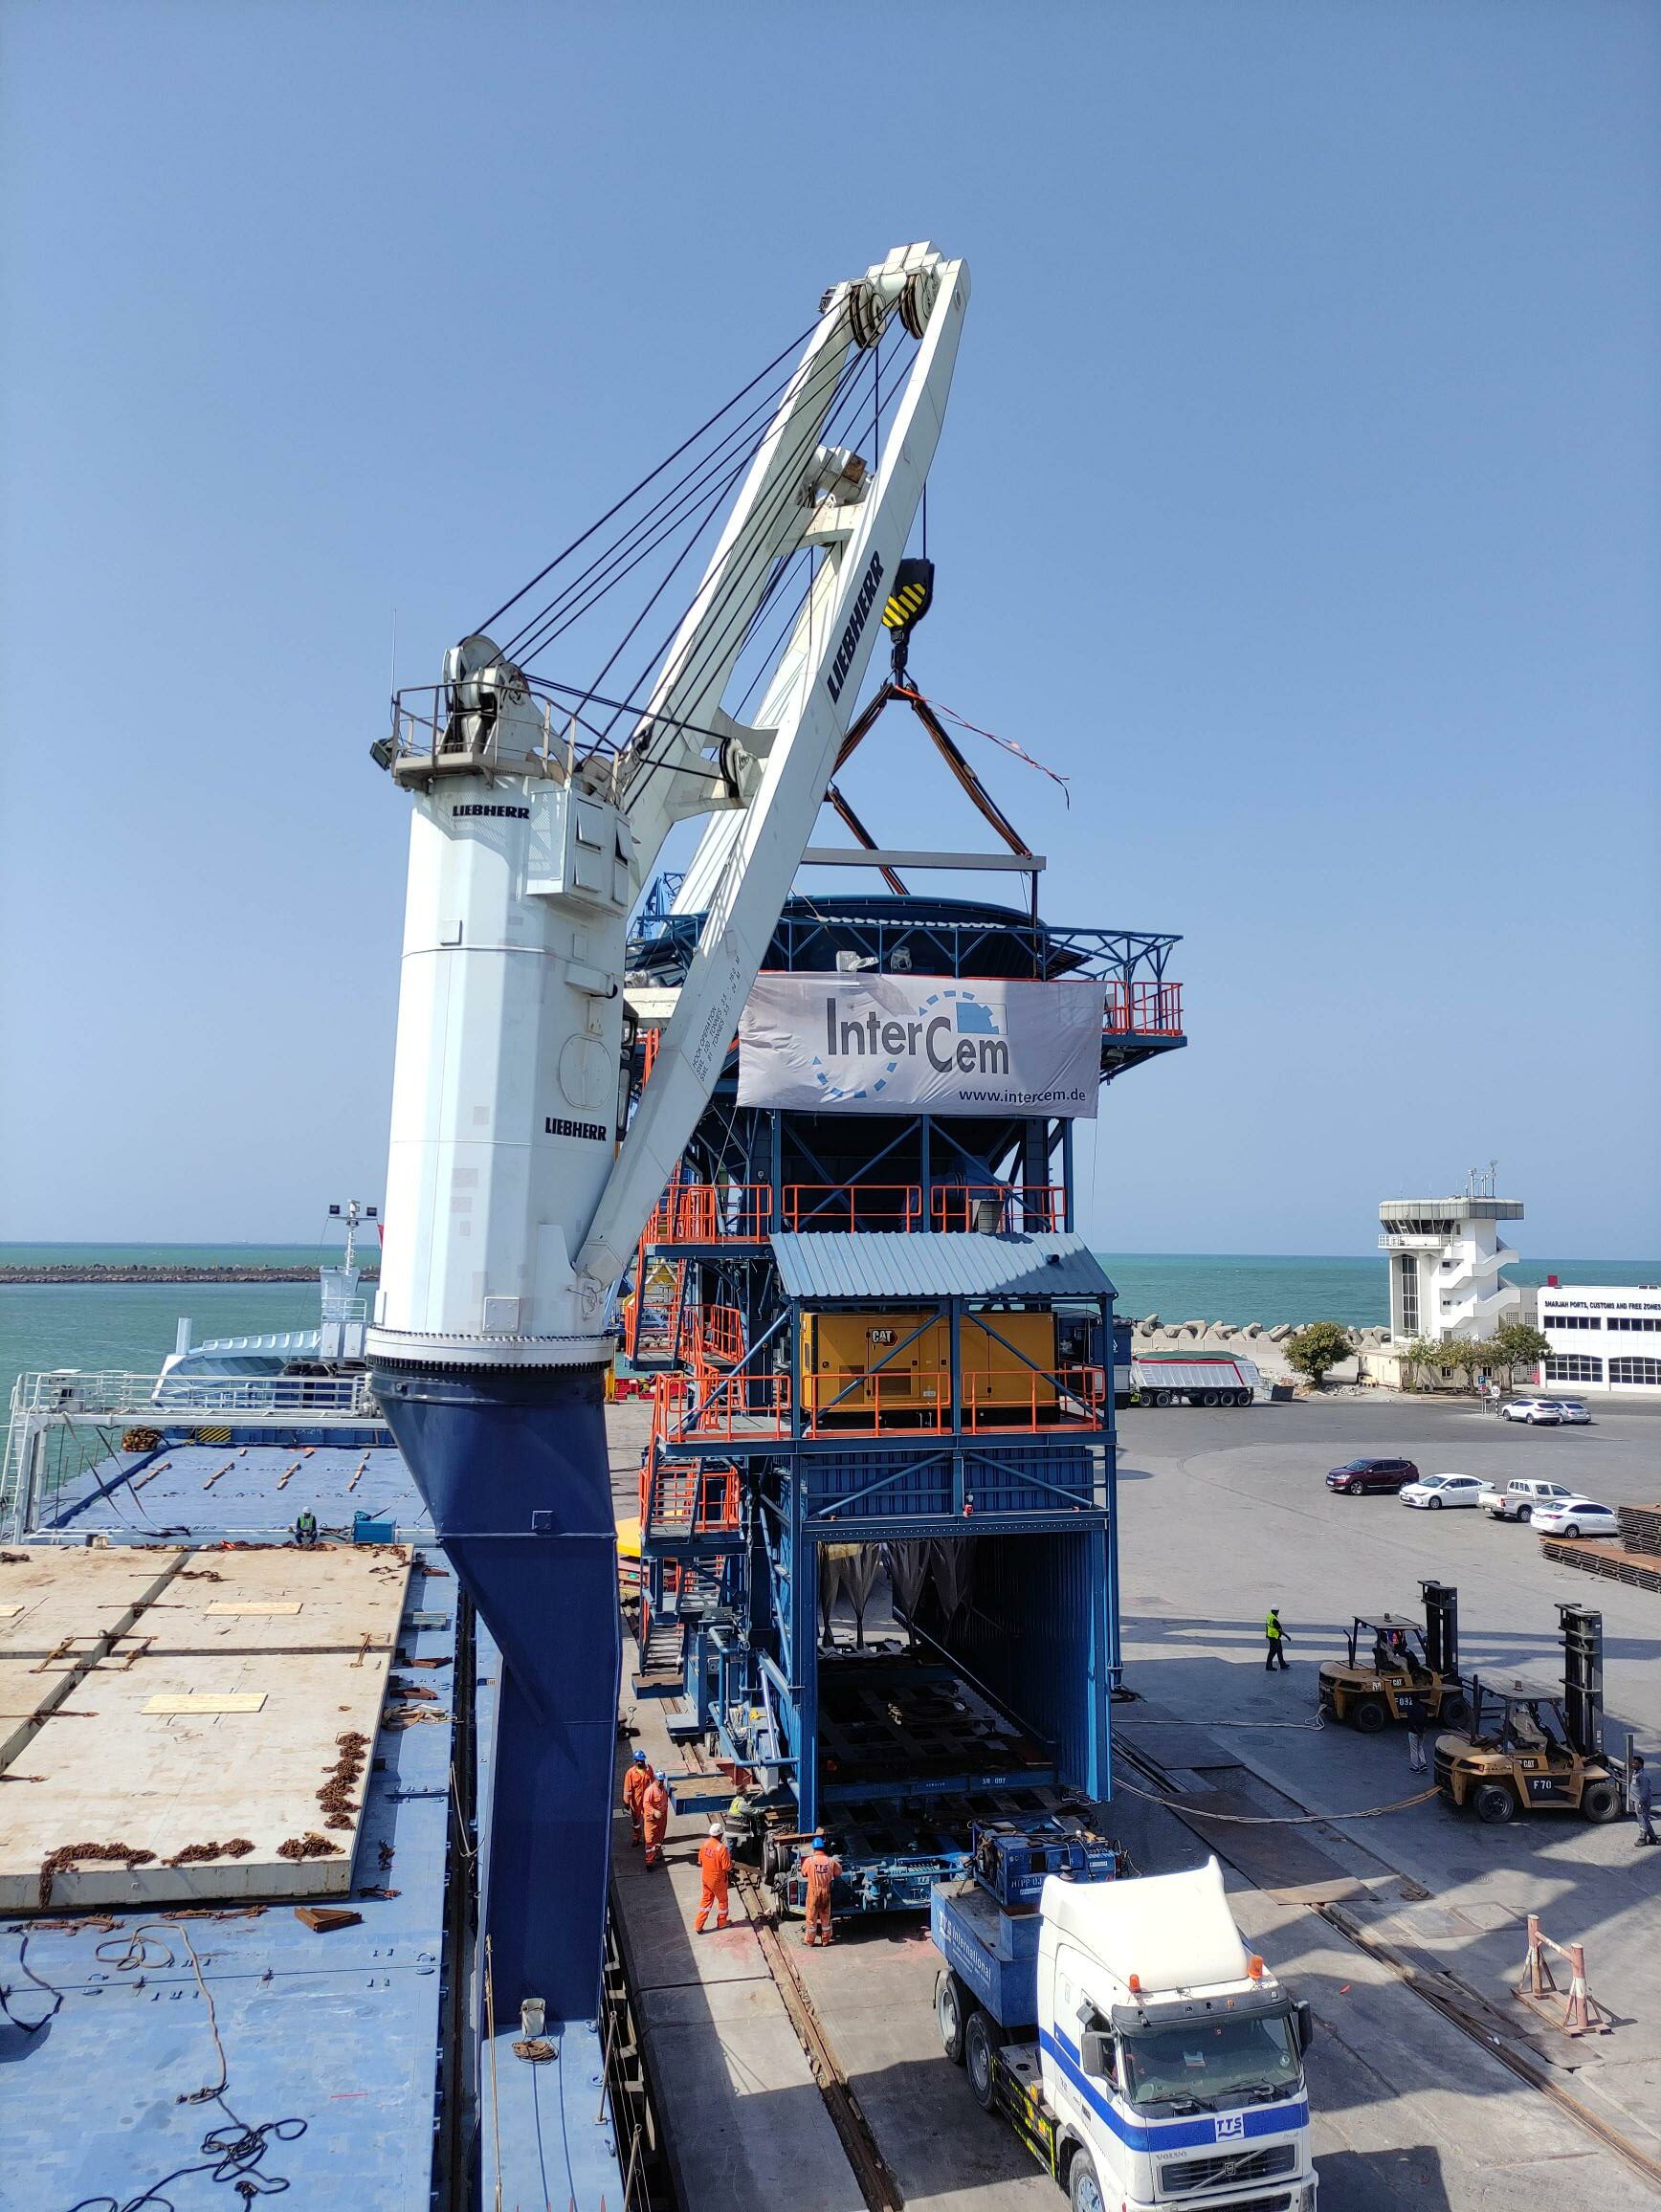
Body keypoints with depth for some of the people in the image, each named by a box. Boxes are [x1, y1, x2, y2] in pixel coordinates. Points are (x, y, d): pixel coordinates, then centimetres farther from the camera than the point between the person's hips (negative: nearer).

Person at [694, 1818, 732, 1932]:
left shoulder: (704, 1843, -10)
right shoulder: (722, 1848, -29)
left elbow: (700, 1861, 3)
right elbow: (727, 1867, -22)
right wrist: (730, 1861, -2)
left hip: (706, 1878, 5)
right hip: (718, 1880, -5)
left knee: (705, 1900, 19)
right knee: (722, 1900, 19)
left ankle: (698, 1926, 20)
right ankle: (722, 1922, 35)